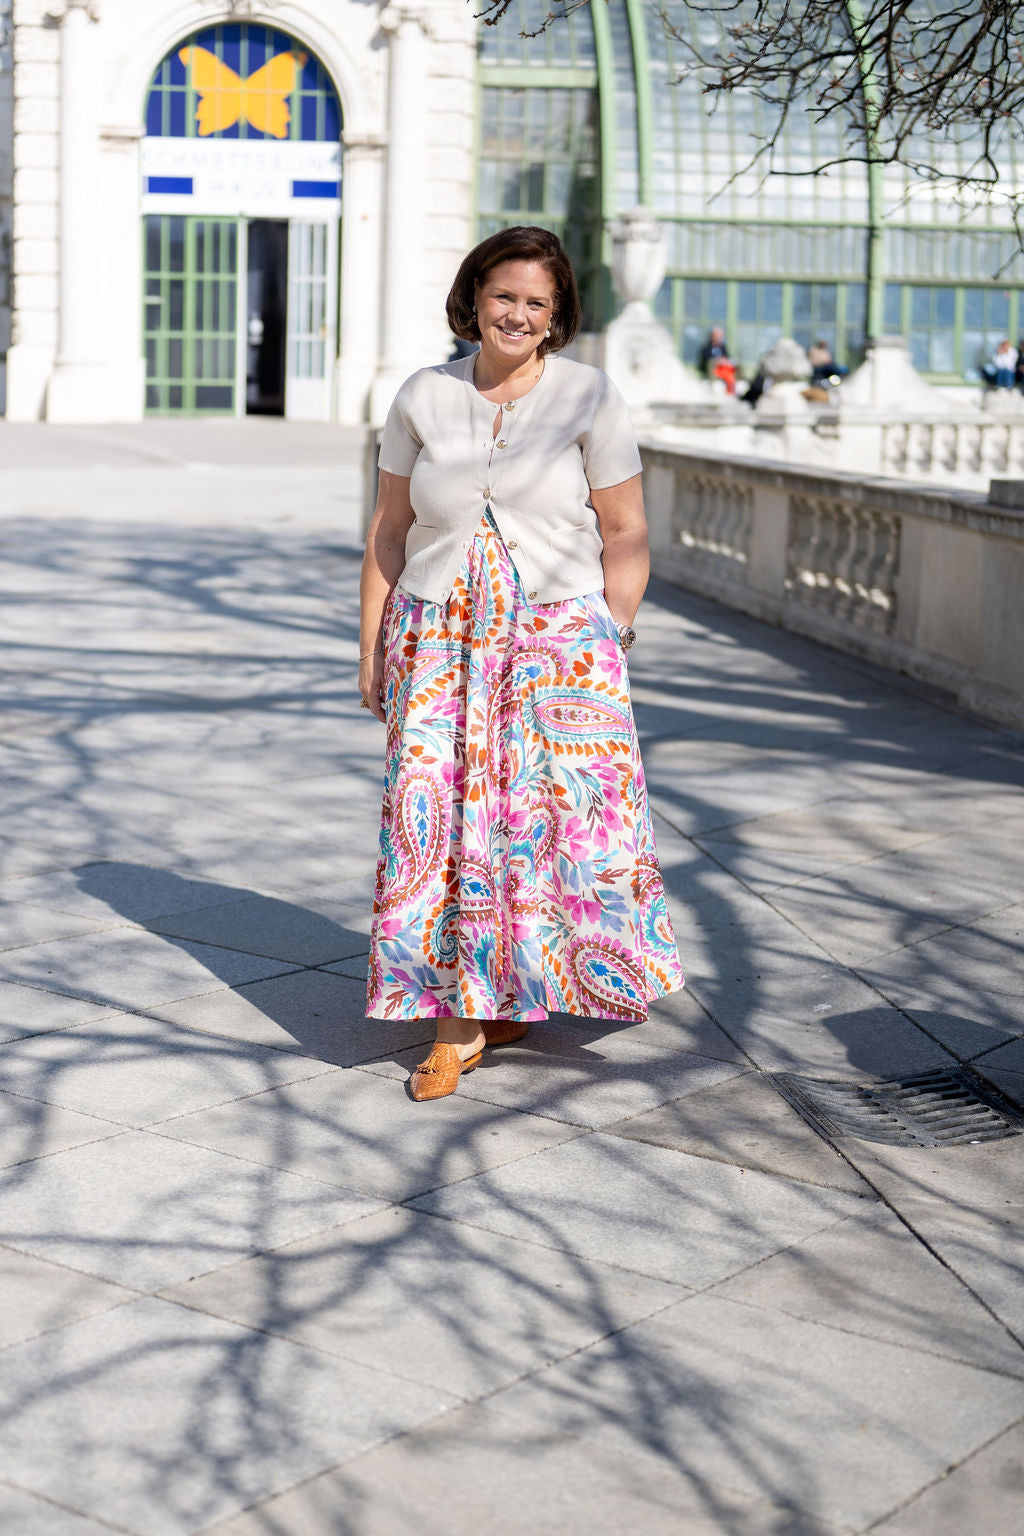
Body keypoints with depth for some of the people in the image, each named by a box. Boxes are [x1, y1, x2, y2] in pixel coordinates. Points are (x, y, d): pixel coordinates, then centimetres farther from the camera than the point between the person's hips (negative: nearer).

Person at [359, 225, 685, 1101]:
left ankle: (522, 989, 20)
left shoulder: (592, 399, -1)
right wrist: (372, 649, 8)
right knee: (442, 820, -2)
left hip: (558, 641, -2)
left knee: (560, 813, -2)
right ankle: (463, 1015, 8)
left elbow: (626, 538, 0)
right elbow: (390, 530, 10)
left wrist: (612, 642, -7)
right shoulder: (423, 400, 6)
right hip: (441, 642, 2)